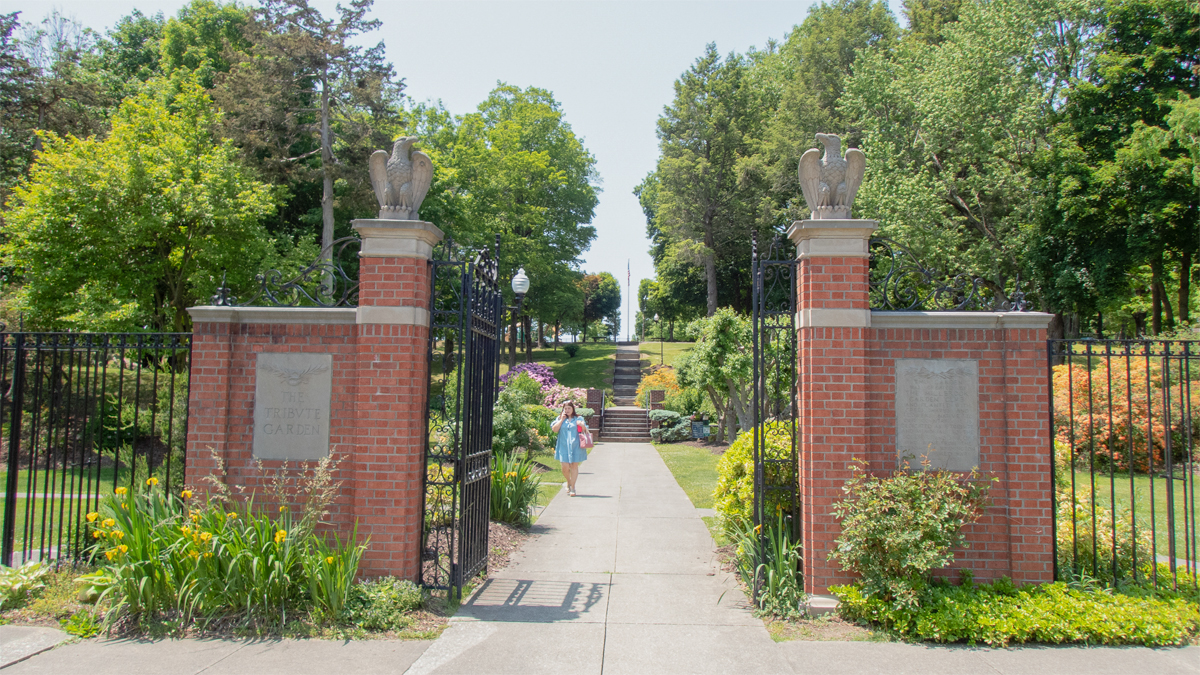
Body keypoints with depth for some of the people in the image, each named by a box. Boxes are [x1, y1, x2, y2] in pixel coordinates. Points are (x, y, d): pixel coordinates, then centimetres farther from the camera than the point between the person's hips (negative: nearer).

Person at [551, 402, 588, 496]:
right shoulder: (560, 419, 12)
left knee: (574, 466, 0)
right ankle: (568, 482, 25)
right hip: (564, 446, 0)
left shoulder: (579, 419, 9)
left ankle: (572, 487, 10)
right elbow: (554, 429, -1)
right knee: (565, 467, -4)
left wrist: (582, 426, -15)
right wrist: (561, 420, -4)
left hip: (575, 446, 0)